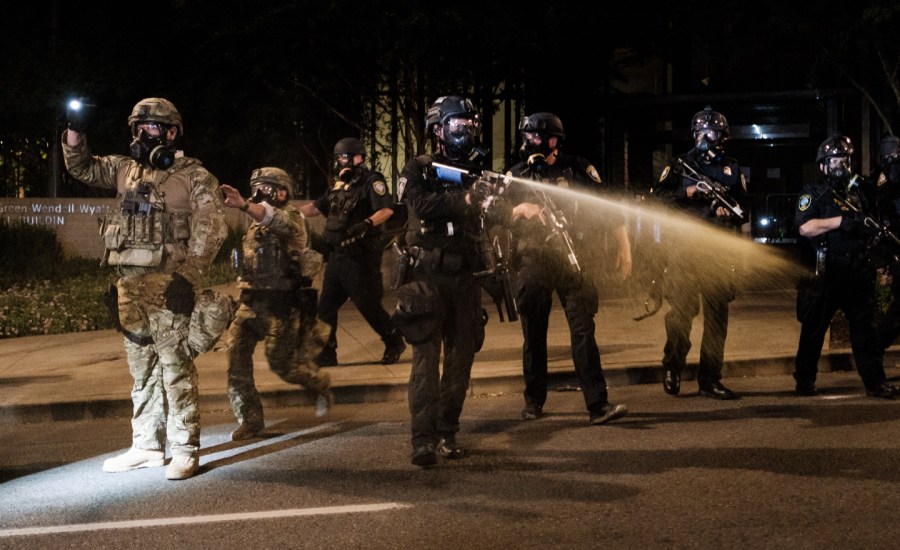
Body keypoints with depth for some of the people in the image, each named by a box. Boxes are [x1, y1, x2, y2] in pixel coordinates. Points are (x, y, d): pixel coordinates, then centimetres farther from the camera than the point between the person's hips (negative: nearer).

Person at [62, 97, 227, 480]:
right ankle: (147, 447, 19)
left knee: (175, 366, -8)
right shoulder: (125, 170, 17)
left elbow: (209, 228, -10)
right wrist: (75, 131, 7)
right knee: (142, 367, 11)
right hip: (129, 283, 7)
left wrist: (188, 275, -18)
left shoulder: (193, 176, -2)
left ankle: (185, 450, -6)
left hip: (167, 282, -7)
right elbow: (81, 167, 25)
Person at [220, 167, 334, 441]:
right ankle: (250, 418, 0)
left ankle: (320, 384, 30)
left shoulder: (290, 216, -9)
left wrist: (243, 205, -52)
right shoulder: (255, 224, 17)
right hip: (251, 302, 7)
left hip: (281, 303, -7)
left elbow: (274, 219, -35)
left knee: (282, 362, -2)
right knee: (236, 352, -8)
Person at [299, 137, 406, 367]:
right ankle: (326, 352, 12)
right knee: (326, 305, 6)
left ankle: (394, 342, 16)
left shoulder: (371, 181, -9)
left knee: (368, 304, -3)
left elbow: (386, 209, -22)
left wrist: (367, 224, -37)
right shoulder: (339, 185, 15)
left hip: (361, 256, -8)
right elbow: (315, 208, 22)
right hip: (338, 254, 8)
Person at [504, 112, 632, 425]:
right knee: (534, 336, 8)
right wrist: (520, 210, -13)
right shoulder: (517, 175, 6)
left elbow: (607, 207, 2)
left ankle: (598, 405, -13)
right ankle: (534, 402, 22)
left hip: (570, 260, -2)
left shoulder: (576, 169, 0)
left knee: (583, 331, -10)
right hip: (531, 264, 2)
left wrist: (624, 248, -2)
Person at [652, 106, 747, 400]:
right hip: (685, 248, -3)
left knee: (717, 315, 2)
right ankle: (672, 370, 13)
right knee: (681, 310, -3)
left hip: (719, 251, 3)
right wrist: (686, 193, -14)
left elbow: (743, 205, 16)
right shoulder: (679, 165, 7)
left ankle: (709, 379, 6)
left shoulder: (731, 169, 16)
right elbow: (657, 197, 0)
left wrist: (730, 210, -5)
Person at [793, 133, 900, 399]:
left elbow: (865, 226, 25)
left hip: (858, 269, 5)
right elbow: (805, 227, -15)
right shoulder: (814, 192, -2)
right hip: (826, 270, -5)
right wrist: (840, 221, -21)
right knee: (814, 327, 2)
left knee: (865, 326, 4)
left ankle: (875, 381, 5)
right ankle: (804, 380, 12)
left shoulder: (857, 190, 17)